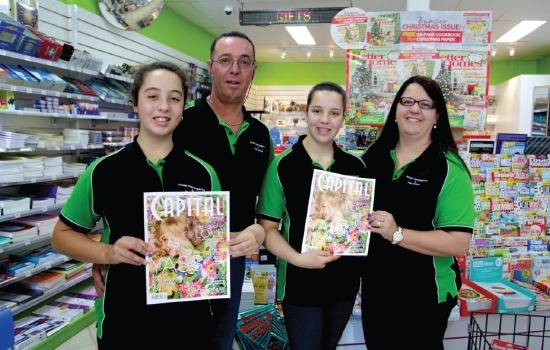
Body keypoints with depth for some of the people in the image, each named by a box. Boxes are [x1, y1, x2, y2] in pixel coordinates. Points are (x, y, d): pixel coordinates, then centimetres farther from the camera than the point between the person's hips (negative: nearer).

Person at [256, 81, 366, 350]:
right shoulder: (282, 165, -12)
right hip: (300, 284, -4)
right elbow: (267, 228, -11)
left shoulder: (356, 166, 1)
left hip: (345, 281, 5)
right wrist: (299, 258, -25)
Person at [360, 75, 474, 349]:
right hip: (374, 286, 5)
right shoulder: (374, 154, 1)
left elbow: (458, 243, -21)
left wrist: (397, 234, -30)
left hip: (424, 294, -5)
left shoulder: (449, 169, -15)